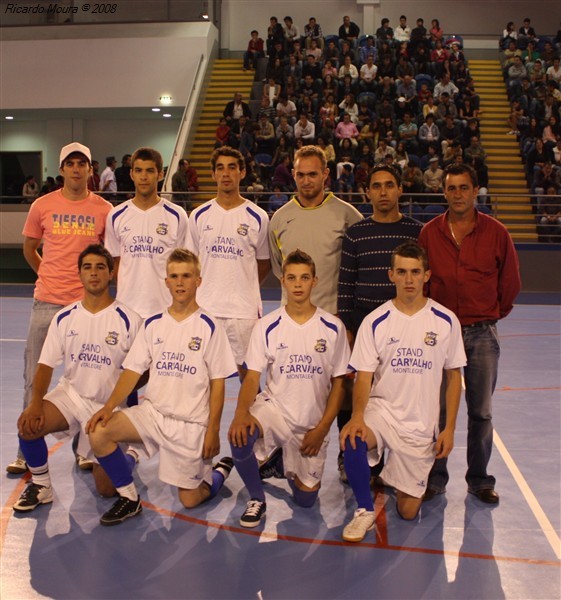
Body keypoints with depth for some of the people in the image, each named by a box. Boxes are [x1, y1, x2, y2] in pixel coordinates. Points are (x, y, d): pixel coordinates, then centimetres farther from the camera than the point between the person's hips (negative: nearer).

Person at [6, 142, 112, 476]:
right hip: (47, 302, 1)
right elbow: (29, 248, 15)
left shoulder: (104, 209, 1)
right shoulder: (43, 206, 3)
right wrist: (51, 276, 12)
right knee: (35, 376, 5)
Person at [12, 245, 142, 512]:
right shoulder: (64, 318, 0)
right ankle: (40, 485, -2)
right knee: (28, 426, -28)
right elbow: (46, 365, -1)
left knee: (106, 489, -3)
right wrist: (36, 402, -17)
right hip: (71, 394, 3)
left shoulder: (128, 320, -10)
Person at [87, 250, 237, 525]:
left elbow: (217, 383, -6)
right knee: (98, 432, -21)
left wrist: (213, 431, -9)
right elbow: (132, 371, 4)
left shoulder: (209, 327, -7)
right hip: (152, 411, 4)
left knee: (190, 500, -1)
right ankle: (129, 499, -2)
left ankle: (221, 470, 32)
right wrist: (109, 405, -12)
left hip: (192, 422, -3)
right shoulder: (153, 324, 4)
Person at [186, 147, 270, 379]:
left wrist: (244, 289, 6)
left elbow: (264, 264, 10)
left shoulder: (257, 217, 1)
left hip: (244, 309, -2)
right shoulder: (199, 216, 6)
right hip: (205, 307, 2)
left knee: (247, 369, 5)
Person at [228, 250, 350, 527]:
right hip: (274, 407, -1)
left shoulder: (332, 327, -4)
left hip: (312, 422, 1)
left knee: (306, 498, 2)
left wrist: (322, 428, -8)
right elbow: (252, 377, -7)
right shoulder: (267, 326, -4)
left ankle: (286, 464, 38)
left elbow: (339, 382, 0)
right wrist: (241, 413, -27)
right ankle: (256, 499, -3)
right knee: (240, 438, -33)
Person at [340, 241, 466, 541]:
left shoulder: (446, 321, -2)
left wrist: (449, 428, 0)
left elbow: (453, 376, 5)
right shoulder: (375, 321, -5)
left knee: (408, 511, 3)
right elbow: (364, 376, -7)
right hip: (381, 409, -1)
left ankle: (395, 475, 38)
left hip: (422, 425, 1)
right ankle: (365, 511, -9)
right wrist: (357, 416, -25)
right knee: (352, 441, -35)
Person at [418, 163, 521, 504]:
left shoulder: (496, 233, 1)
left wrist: (492, 315, 12)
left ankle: (480, 479, 21)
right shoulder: (429, 233, 2)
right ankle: (435, 478, 18)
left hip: (482, 335, 0)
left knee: (482, 412, 6)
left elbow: (510, 283, 10)